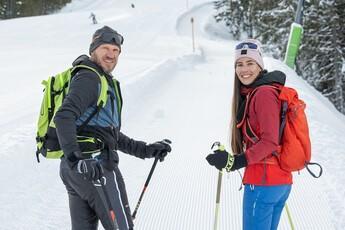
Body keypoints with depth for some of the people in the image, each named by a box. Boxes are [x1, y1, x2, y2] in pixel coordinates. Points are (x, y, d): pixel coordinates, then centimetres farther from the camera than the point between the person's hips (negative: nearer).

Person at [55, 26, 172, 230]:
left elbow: (112, 135, 28)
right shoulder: (89, 78, -8)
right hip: (95, 165, -10)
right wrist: (76, 158, -34)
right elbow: (64, 117, -23)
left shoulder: (105, 82, 25)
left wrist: (145, 150, 22)